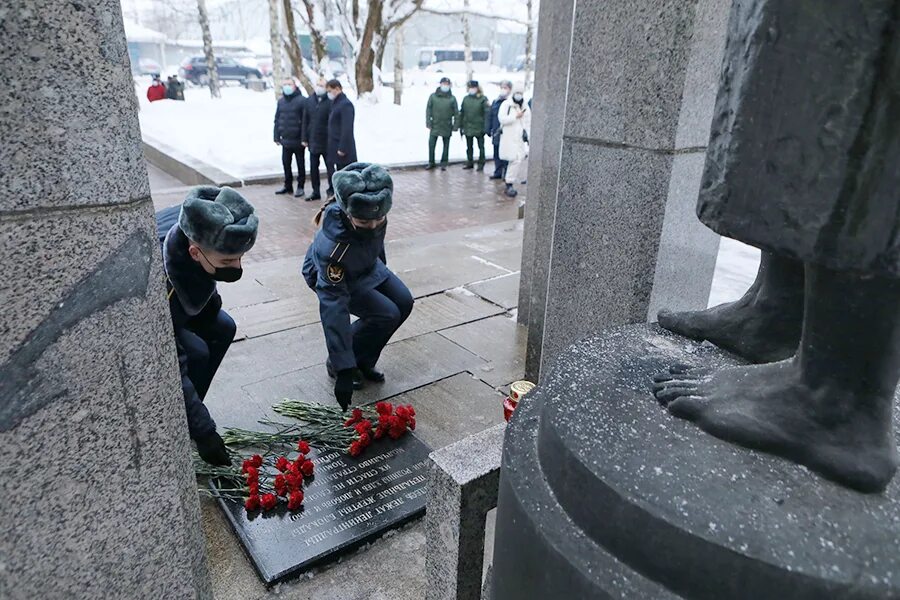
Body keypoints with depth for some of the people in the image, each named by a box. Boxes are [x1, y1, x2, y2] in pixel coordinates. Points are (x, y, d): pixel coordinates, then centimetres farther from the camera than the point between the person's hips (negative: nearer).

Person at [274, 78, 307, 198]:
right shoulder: (281, 101, 10)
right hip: (286, 140, 6)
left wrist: (304, 138, -17)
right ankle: (288, 186, 24)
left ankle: (300, 187, 16)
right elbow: (277, 119, 14)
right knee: (286, 163, 12)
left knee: (300, 164, 6)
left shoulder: (302, 100, -9)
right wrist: (277, 136, 8)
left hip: (298, 140, -6)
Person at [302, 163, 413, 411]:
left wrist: (381, 267, 18)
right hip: (335, 277, -6)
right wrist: (343, 371, -39)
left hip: (367, 265, 7)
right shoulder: (331, 246, -45)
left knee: (403, 303, -5)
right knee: (386, 315, -20)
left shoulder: (373, 211, -28)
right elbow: (333, 309, -42)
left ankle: (363, 362, 13)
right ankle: (337, 364, 3)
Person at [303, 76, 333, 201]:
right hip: (313, 141, 6)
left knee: (330, 167, 4)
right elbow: (305, 120, 10)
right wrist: (305, 138, 7)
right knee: (313, 168, 11)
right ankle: (316, 192, 21)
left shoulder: (330, 102, -9)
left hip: (327, 142, -6)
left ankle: (332, 190, 14)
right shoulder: (309, 100, 8)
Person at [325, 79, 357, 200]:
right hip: (334, 146, 9)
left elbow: (347, 129, -21)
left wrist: (342, 148, -22)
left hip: (343, 147, -9)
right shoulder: (336, 103, 15)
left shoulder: (345, 104, -15)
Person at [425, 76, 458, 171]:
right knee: (431, 144, 1)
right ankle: (431, 162, 15)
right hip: (435, 125, 0)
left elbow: (456, 113, 2)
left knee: (446, 146, 7)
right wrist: (428, 123, -6)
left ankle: (444, 164, 17)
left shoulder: (452, 98, 1)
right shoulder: (433, 96, 1)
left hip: (447, 127, 0)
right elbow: (428, 110, 2)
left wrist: (455, 126, -4)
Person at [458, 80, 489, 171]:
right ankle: (470, 162, 24)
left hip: (479, 128, -4)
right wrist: (461, 126, 4)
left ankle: (481, 164, 15)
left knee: (481, 147, 6)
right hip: (468, 127, 4)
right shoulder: (466, 98, 5)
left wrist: (486, 127, -17)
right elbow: (462, 113, 7)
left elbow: (487, 113, -11)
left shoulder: (483, 99, -7)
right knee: (469, 147, 13)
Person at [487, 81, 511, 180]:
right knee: (497, 154, 11)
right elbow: (491, 117, 16)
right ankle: (498, 172, 20)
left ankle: (506, 174, 7)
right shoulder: (495, 102, 13)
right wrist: (490, 131, 13)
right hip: (496, 133, 6)